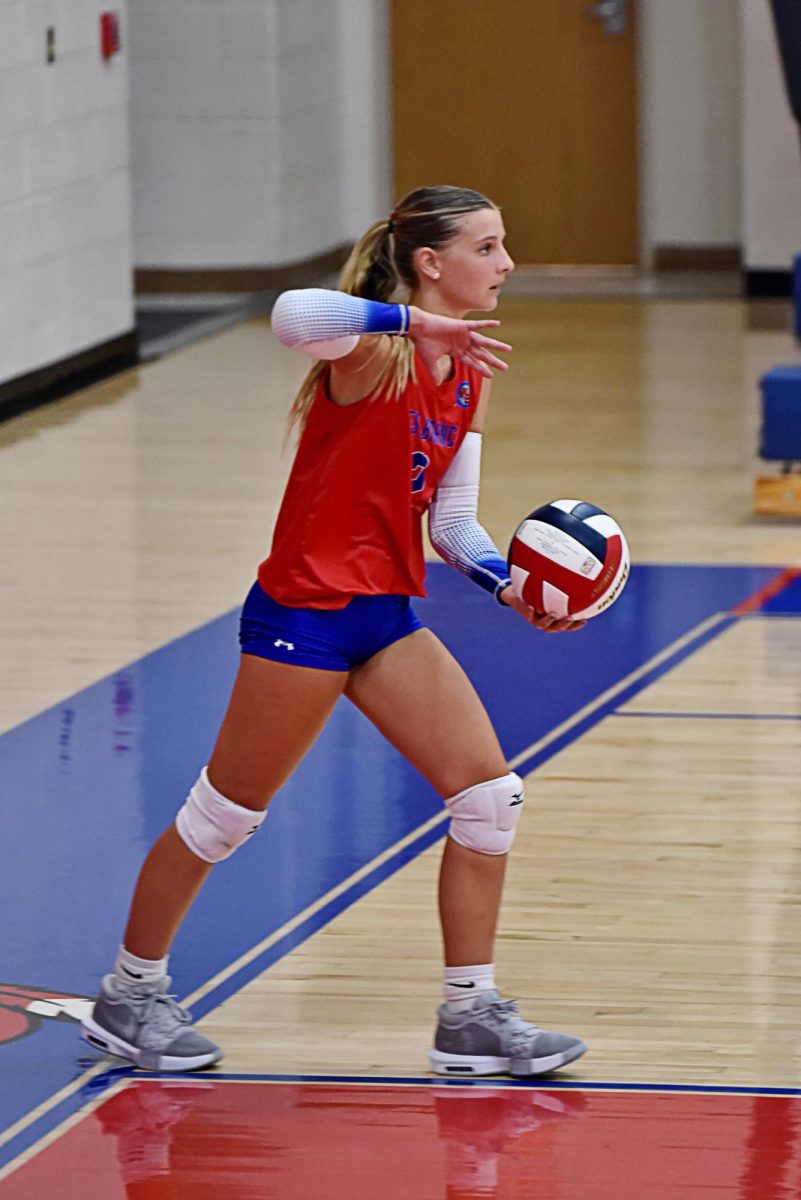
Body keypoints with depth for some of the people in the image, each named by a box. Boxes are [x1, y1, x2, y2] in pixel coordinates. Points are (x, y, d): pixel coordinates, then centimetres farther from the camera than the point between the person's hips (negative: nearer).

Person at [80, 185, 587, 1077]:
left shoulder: (468, 375, 9)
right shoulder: (373, 348, -15)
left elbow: (451, 521, 12)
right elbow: (294, 316, -39)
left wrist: (507, 585, -5)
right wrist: (413, 320, -45)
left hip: (388, 613, 8)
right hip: (305, 609, -8)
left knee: (490, 793, 1)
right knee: (227, 812, 3)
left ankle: (471, 1015, 8)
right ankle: (129, 994, 21)